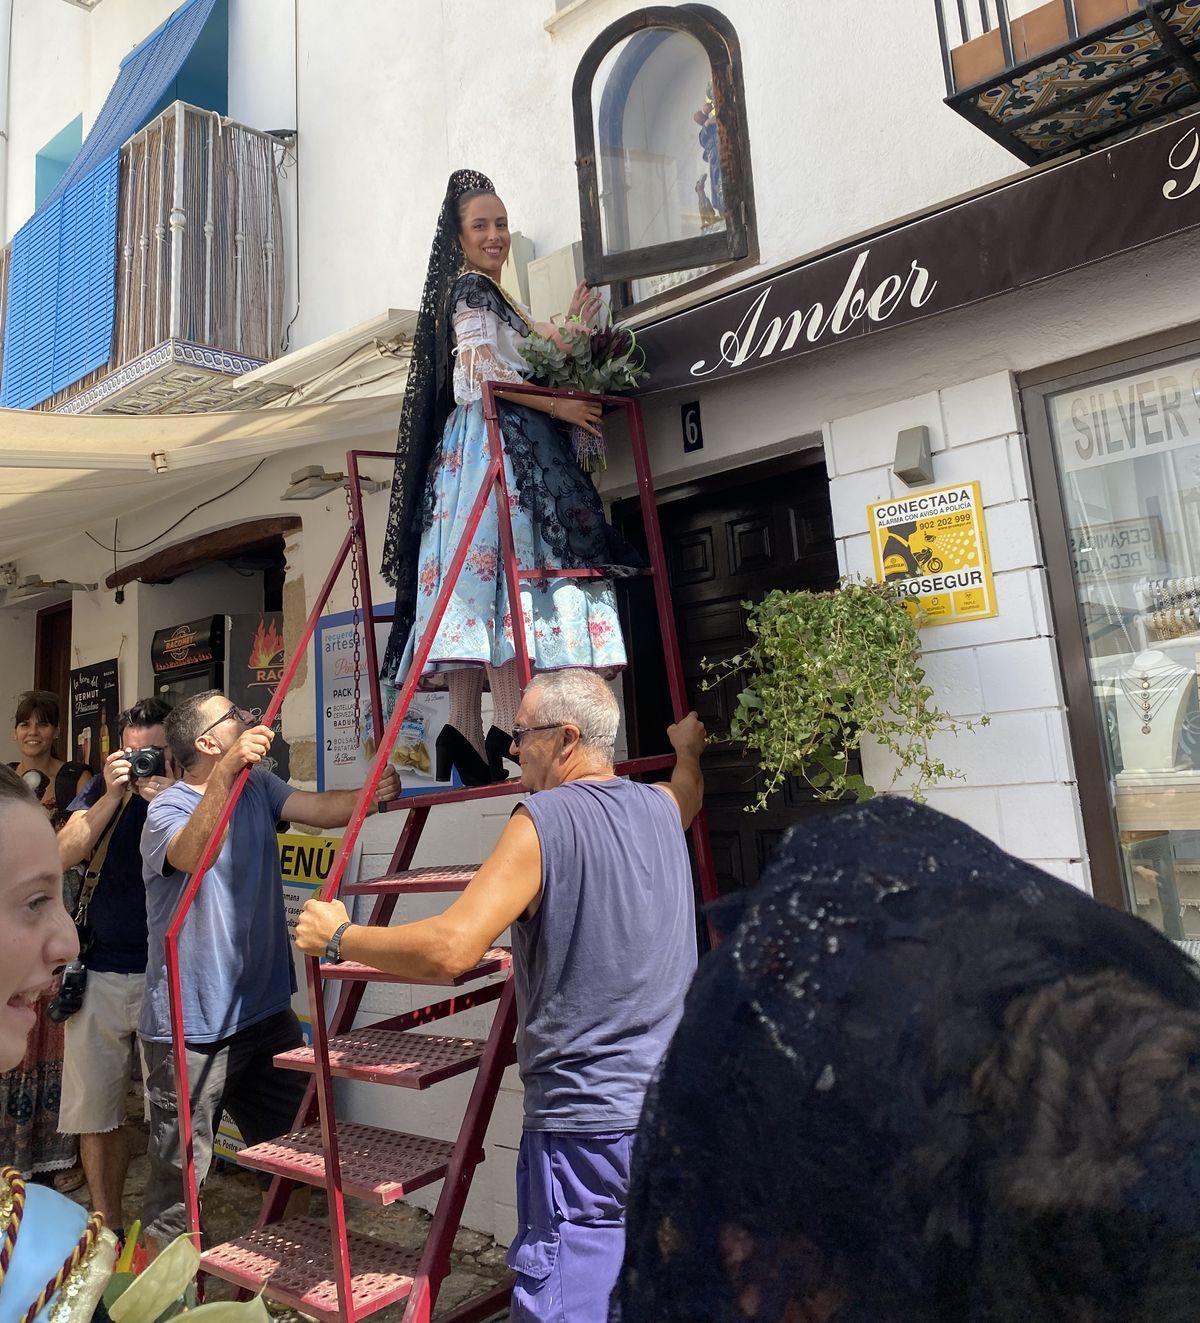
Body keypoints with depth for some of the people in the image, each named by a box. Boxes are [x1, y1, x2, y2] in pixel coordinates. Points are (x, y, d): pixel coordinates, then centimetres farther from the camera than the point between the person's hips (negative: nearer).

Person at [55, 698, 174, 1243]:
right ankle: (107, 1227, 30)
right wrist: (113, 796, -17)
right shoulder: (104, 789, 5)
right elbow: (63, 855, -6)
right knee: (96, 1113, 11)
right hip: (101, 975, 3)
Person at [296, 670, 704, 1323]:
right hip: (677, 1111, 8)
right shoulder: (660, 808, 6)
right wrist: (688, 750, 55)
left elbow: (449, 948, -23)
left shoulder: (545, 819, -16)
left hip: (589, 1122, -8)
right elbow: (689, 787, 33)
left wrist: (338, 937, -9)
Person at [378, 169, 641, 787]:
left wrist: (569, 328, 20)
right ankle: (508, 727, -27)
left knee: (479, 581, -3)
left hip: (515, 448, 9)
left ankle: (467, 732, -8)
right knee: (506, 571, -20)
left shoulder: (495, 298, 30)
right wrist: (558, 406, -11)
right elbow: (484, 372, -12)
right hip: (490, 441, -9)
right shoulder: (469, 287, 1)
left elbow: (533, 362, 26)